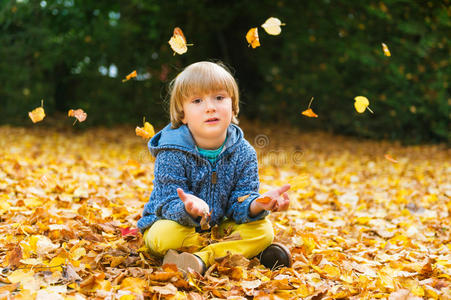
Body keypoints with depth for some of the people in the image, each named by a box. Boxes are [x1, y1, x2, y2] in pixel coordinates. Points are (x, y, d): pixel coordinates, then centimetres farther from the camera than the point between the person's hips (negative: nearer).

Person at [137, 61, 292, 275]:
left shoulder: (244, 153, -8)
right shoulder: (172, 154, -20)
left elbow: (239, 203, -10)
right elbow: (168, 203, -24)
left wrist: (257, 204, -36)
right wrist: (186, 209, -50)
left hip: (220, 225, 3)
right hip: (174, 220, -3)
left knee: (263, 230, -17)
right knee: (165, 236, -35)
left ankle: (201, 259, -29)